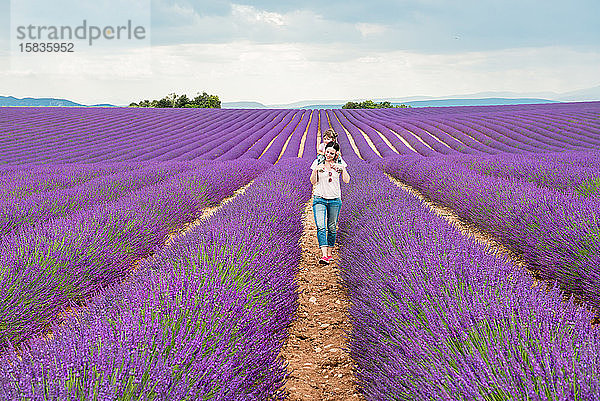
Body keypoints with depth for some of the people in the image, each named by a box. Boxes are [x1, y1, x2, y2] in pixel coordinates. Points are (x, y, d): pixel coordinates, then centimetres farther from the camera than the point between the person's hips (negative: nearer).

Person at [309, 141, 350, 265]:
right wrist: (315, 170, -17)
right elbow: (313, 182, 0)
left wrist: (342, 168, -18)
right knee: (320, 227, -16)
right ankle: (324, 255, -23)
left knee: (332, 228, 8)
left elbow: (346, 180, -4)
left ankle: (329, 254, 22)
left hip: (335, 199, 1)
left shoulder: (340, 163, 3)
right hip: (319, 199, -1)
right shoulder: (318, 162, 1)